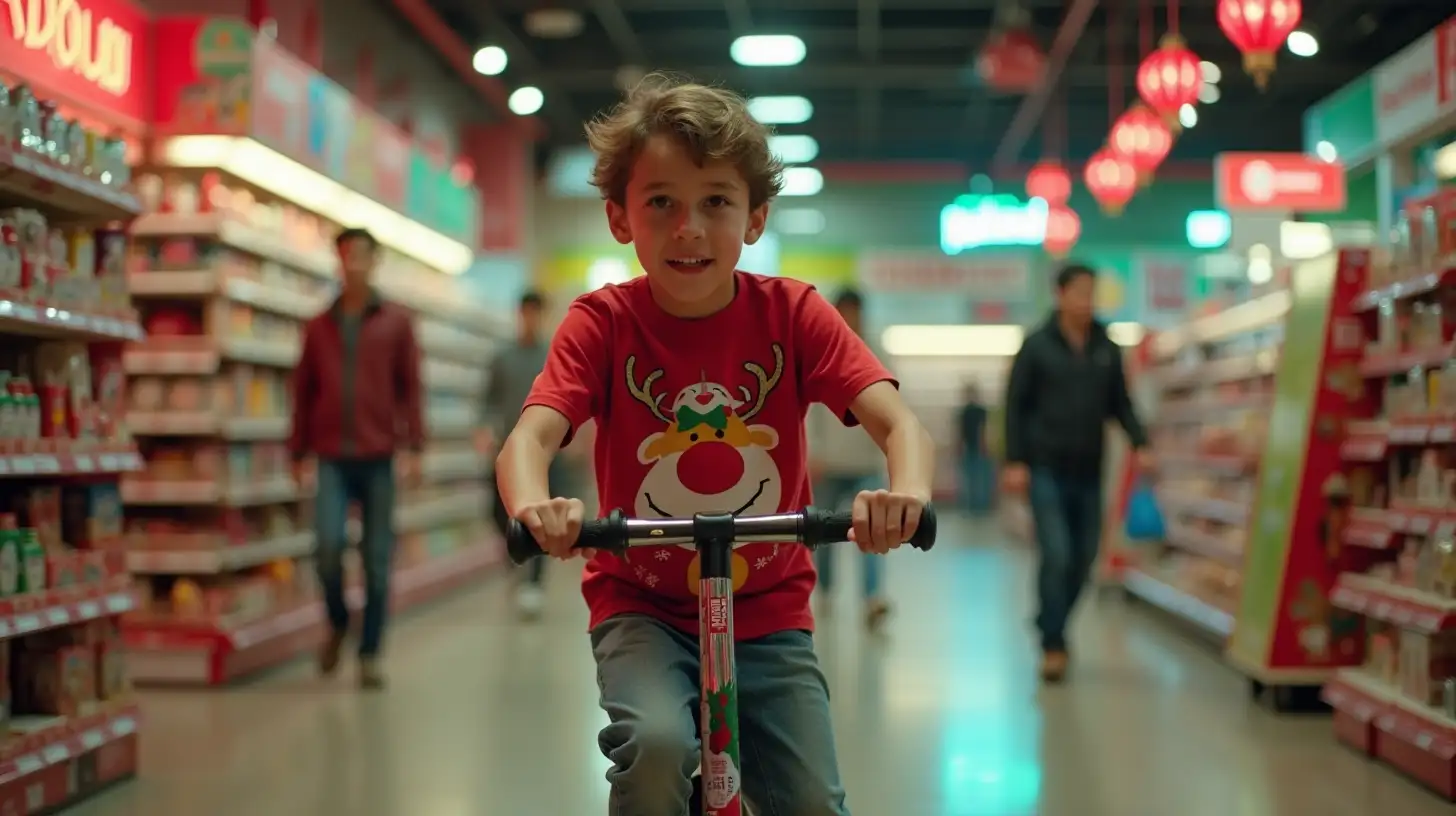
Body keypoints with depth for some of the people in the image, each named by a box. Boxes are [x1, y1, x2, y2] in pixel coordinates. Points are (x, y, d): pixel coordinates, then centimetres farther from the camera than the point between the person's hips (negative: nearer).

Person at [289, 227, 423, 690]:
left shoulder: (396, 323, 6)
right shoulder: (319, 327, 11)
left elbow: (411, 387, 3)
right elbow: (303, 391, 13)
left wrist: (413, 446, -6)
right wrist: (298, 452, 10)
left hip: (379, 459, -1)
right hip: (332, 459, 1)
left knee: (377, 560, 1)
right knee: (328, 547, -13)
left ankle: (370, 655, 12)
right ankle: (337, 624, 15)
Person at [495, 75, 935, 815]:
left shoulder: (791, 314, -8)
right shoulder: (602, 324, -9)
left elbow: (900, 425, -18)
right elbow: (530, 436, -23)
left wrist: (908, 489, -42)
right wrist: (534, 506, -47)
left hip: (767, 610, 2)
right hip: (642, 605, -1)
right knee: (656, 744, -29)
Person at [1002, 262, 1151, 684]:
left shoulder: (1107, 350, 8)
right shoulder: (1036, 346, -1)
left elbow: (1120, 404, 12)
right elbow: (1016, 405, -1)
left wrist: (1140, 444, -5)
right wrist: (1015, 461, -9)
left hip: (1089, 473, 4)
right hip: (1047, 470, -4)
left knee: (1083, 559, 7)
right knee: (1056, 555, -12)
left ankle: (1051, 625, 28)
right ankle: (1053, 645, -4)